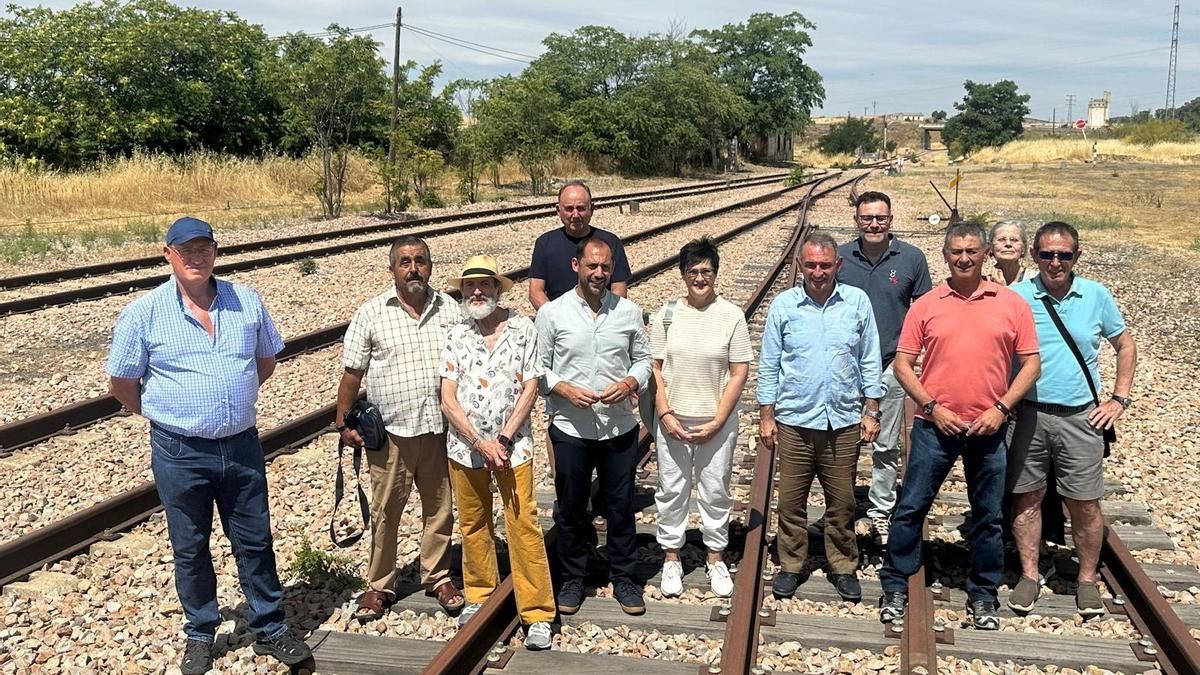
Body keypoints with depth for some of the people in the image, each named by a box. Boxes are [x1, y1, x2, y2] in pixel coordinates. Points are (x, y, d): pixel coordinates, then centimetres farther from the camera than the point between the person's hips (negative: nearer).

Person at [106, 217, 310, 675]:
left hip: (242, 446, 2)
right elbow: (122, 383, 1)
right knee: (190, 549, 13)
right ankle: (199, 634, 31)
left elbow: (266, 360, 15)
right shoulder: (143, 314, -8)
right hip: (180, 453, -2)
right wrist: (167, 416, 8)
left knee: (255, 541, 12)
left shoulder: (246, 302, 0)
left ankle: (270, 629, 26)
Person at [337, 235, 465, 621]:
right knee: (385, 511, 8)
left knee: (440, 508, 12)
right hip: (390, 430, -2)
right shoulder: (371, 314, -2)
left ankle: (438, 577, 28)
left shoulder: (451, 310, 4)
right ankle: (379, 586, 21)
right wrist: (344, 423, -1)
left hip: (441, 428, 2)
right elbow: (352, 372, 1)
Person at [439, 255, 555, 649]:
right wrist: (480, 442, -11)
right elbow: (447, 399, -1)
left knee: (524, 528, -4)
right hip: (465, 447, 2)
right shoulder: (456, 336, 3)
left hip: (512, 446, -2)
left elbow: (529, 390, -4)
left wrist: (503, 439, -11)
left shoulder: (523, 329, -1)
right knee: (473, 526, 13)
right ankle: (478, 595, 32)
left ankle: (537, 613, 3)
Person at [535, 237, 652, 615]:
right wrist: (564, 389, -17)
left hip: (620, 427, 2)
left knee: (621, 506, 10)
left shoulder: (629, 312, 1)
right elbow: (538, 368, 0)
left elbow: (643, 358, 9)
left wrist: (630, 383, -10)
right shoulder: (552, 313, -4)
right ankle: (572, 579, 27)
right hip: (570, 428, -1)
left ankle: (624, 578, 26)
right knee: (570, 509, 11)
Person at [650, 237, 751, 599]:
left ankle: (716, 559, 27)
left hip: (717, 423, -1)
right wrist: (665, 415, -8)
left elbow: (739, 373, -6)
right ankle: (671, 559, 26)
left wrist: (716, 422, -10)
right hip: (673, 421, 1)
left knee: (716, 491, 10)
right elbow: (655, 368, 1)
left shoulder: (732, 315, -7)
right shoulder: (667, 314, -2)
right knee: (672, 490, 11)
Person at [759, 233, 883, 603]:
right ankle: (791, 565, 24)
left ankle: (843, 567, 25)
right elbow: (769, 365, 3)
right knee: (791, 500, 8)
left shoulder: (857, 302, -1)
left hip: (844, 421, 0)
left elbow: (870, 361, 5)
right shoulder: (783, 305, -2)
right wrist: (766, 415, 1)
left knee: (842, 502, 10)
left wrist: (871, 411, 2)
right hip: (794, 421, 0)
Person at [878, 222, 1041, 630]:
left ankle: (983, 596, 25)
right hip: (935, 426, 0)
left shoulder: (1012, 304, 1)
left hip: (988, 428, 1)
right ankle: (895, 587, 16)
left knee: (988, 517, 10)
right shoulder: (926, 305, 1)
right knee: (911, 508, 3)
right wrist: (931, 407, -9)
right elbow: (903, 365, 1)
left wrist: (1001, 408, -8)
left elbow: (1031, 363, 3)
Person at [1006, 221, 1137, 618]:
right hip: (1029, 416, 0)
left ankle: (1087, 581, 21)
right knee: (1026, 498, 7)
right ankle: (1029, 576, 21)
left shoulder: (1096, 296, 2)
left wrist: (1119, 399, 7)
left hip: (1081, 418, 1)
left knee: (1085, 504, 5)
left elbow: (1125, 346, 14)